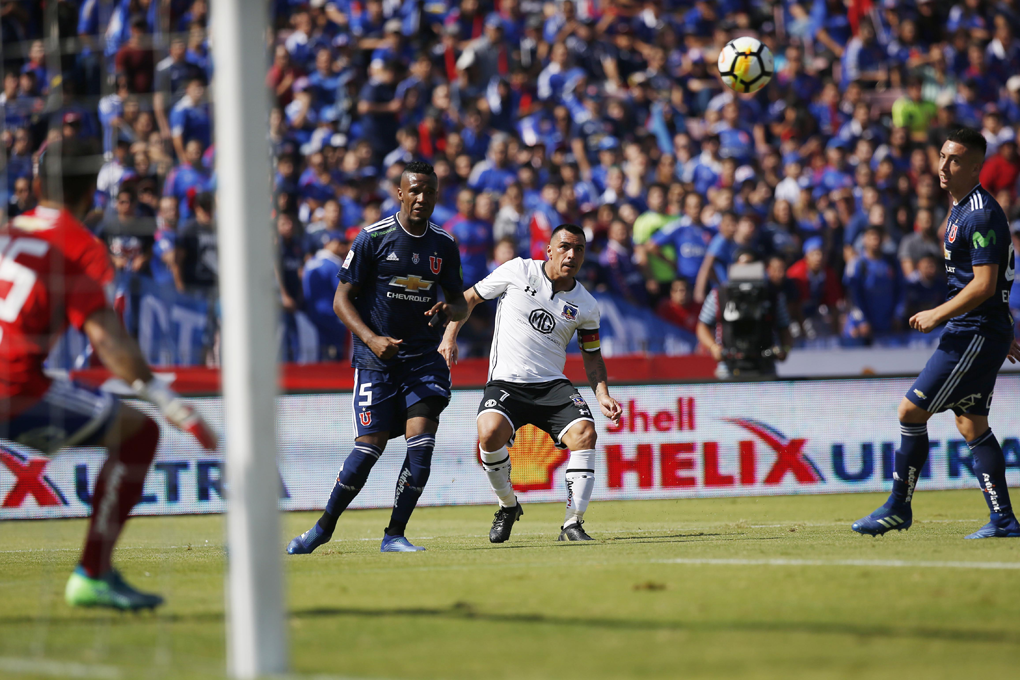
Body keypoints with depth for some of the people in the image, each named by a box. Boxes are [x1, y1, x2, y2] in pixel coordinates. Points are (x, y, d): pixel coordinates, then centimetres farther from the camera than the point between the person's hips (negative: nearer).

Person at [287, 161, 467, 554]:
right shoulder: (373, 238, -5)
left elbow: (460, 304, 16)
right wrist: (371, 338, -19)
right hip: (376, 359, -3)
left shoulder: (444, 246, 7)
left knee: (421, 440, -13)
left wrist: (448, 310, -9)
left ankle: (394, 535, -3)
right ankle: (324, 527, 10)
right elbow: (342, 299, -4)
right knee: (371, 445, -9)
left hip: (423, 358, 3)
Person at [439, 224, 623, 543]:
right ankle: (508, 505, -3)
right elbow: (470, 297, 10)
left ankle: (572, 523, -16)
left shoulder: (586, 305, 4)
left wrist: (602, 396, 1)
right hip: (506, 382, -2)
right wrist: (449, 337, 0)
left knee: (584, 432, -24)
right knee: (490, 432, -31)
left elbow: (592, 355, 16)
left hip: (552, 385, 2)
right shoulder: (518, 271, -2)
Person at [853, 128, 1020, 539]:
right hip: (970, 333, 11)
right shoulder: (962, 209, 16)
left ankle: (898, 508, 2)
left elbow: (984, 285, -22)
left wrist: (937, 315, -15)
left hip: (976, 335, -11)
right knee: (971, 423, 10)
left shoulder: (980, 215, -17)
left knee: (911, 411, -7)